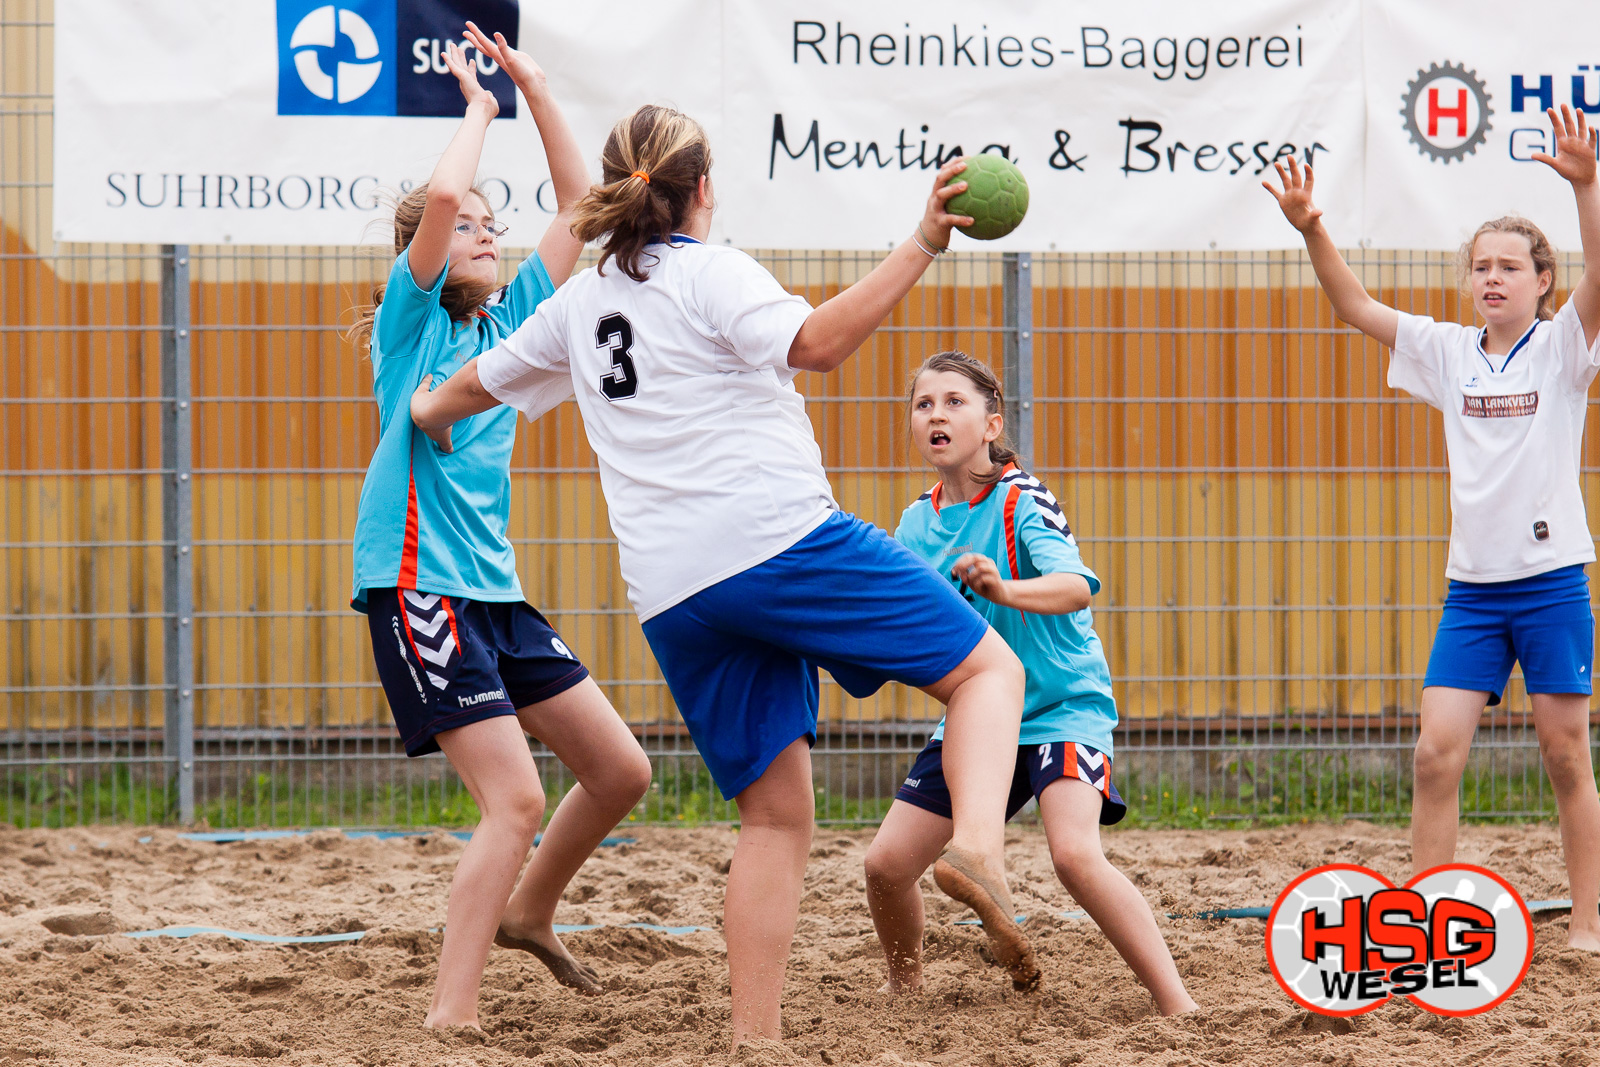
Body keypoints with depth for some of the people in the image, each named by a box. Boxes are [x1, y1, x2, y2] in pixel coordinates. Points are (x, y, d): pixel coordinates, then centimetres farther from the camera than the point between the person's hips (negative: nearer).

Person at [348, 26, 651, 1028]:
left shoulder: (506, 321, 15)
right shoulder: (410, 318, -3)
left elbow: (581, 209, 14)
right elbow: (439, 195, -20)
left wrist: (538, 90, 10)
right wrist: (479, 111, -3)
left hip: (494, 589, 8)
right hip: (419, 585, -8)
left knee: (620, 769, 9)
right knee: (516, 801, -16)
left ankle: (526, 913, 32)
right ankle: (450, 1019, -14)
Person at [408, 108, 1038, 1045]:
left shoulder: (580, 305, 20)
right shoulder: (709, 273, 1)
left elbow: (476, 385, 37)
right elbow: (815, 343, -17)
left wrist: (429, 411, 59)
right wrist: (922, 246, -20)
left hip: (674, 598, 6)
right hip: (781, 539, -6)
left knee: (777, 816, 10)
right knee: (989, 667, 2)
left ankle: (756, 1039, 1)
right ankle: (978, 845, -26)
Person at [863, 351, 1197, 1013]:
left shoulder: (1022, 500, -15)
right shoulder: (917, 523, 4)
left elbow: (1076, 586, -32)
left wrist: (1006, 590, -51)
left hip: (1060, 705, -6)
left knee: (1074, 854, -29)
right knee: (886, 864, 0)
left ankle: (1178, 1006, -25)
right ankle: (905, 990, 28)